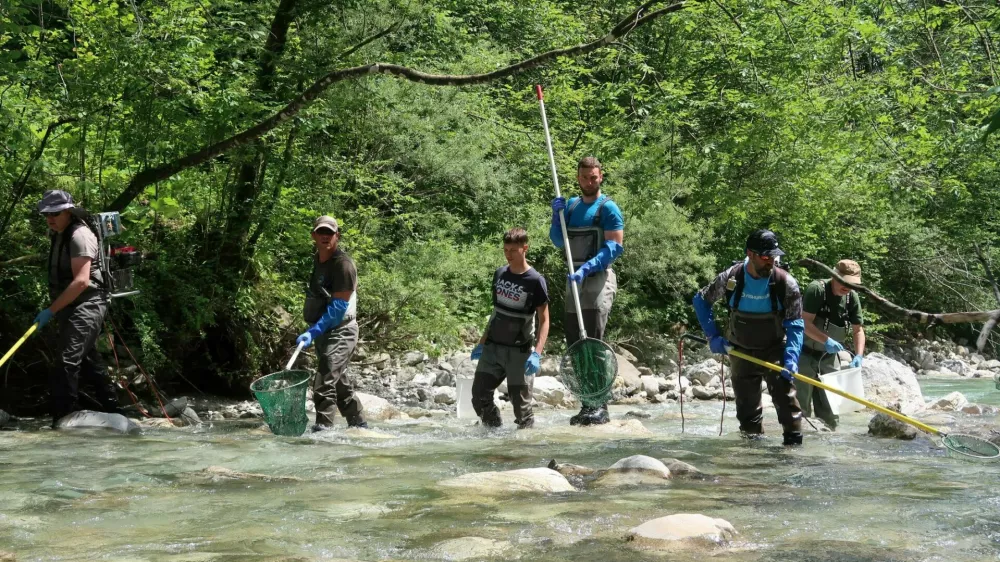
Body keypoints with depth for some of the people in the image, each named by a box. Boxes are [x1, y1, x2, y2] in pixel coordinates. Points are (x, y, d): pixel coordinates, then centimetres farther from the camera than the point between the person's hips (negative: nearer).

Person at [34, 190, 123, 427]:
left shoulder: (79, 235, -14)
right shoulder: (60, 237, 16)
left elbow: (81, 281, -24)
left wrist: (51, 310, -24)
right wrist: (56, 310, 16)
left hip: (86, 307, -11)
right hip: (72, 309, 11)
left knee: (67, 361, -20)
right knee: (89, 362, 17)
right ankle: (113, 413, 28)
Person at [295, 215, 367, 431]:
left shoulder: (343, 264, -17)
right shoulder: (317, 260, 10)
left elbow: (339, 306, -22)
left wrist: (313, 332, -27)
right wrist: (313, 332, 19)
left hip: (340, 332, -9)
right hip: (323, 332, 9)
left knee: (324, 385, -16)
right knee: (340, 382, 17)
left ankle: (322, 428, -15)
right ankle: (358, 424, 29)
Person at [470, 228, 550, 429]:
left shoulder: (535, 281, -10)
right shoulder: (499, 274, 7)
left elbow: (544, 320, -10)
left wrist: (537, 353, -22)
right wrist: (482, 343, 17)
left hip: (519, 351, -5)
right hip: (492, 347, 5)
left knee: (520, 403, -5)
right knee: (480, 396, -2)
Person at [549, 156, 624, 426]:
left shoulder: (607, 207, -5)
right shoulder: (571, 205, 16)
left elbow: (616, 246, -13)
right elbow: (558, 241, 17)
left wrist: (586, 268, -23)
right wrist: (557, 215, -1)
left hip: (598, 279, -7)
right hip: (575, 281, 7)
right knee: (575, 344, 7)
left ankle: (600, 406, -11)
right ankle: (588, 404, 13)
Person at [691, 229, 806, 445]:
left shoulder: (786, 283, -15)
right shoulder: (731, 278, -13)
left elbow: (795, 325, -11)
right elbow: (700, 300, 4)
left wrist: (791, 359, -24)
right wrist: (713, 336, -1)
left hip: (775, 351, -2)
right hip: (742, 353, 2)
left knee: (784, 395, -17)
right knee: (746, 403, 8)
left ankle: (794, 441, -14)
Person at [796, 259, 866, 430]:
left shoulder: (852, 297, -4)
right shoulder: (816, 289, -21)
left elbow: (858, 330, 0)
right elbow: (806, 323, -26)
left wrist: (859, 355, -15)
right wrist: (826, 340, -37)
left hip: (830, 356, 6)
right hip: (806, 352, -5)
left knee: (831, 400, 10)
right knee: (802, 400, -3)